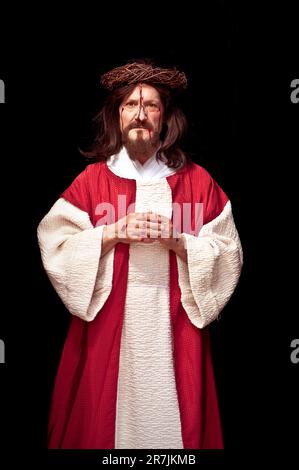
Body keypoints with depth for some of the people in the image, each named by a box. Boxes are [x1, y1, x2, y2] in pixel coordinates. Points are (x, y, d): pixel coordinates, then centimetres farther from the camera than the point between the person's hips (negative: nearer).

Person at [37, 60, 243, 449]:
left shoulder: (197, 181, 2)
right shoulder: (92, 180, 2)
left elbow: (229, 256, -1)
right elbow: (55, 247, -4)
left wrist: (178, 241, -17)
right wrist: (114, 233, -17)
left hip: (174, 326, 0)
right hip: (109, 326, 1)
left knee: (169, 410, 9)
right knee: (104, 418, 10)